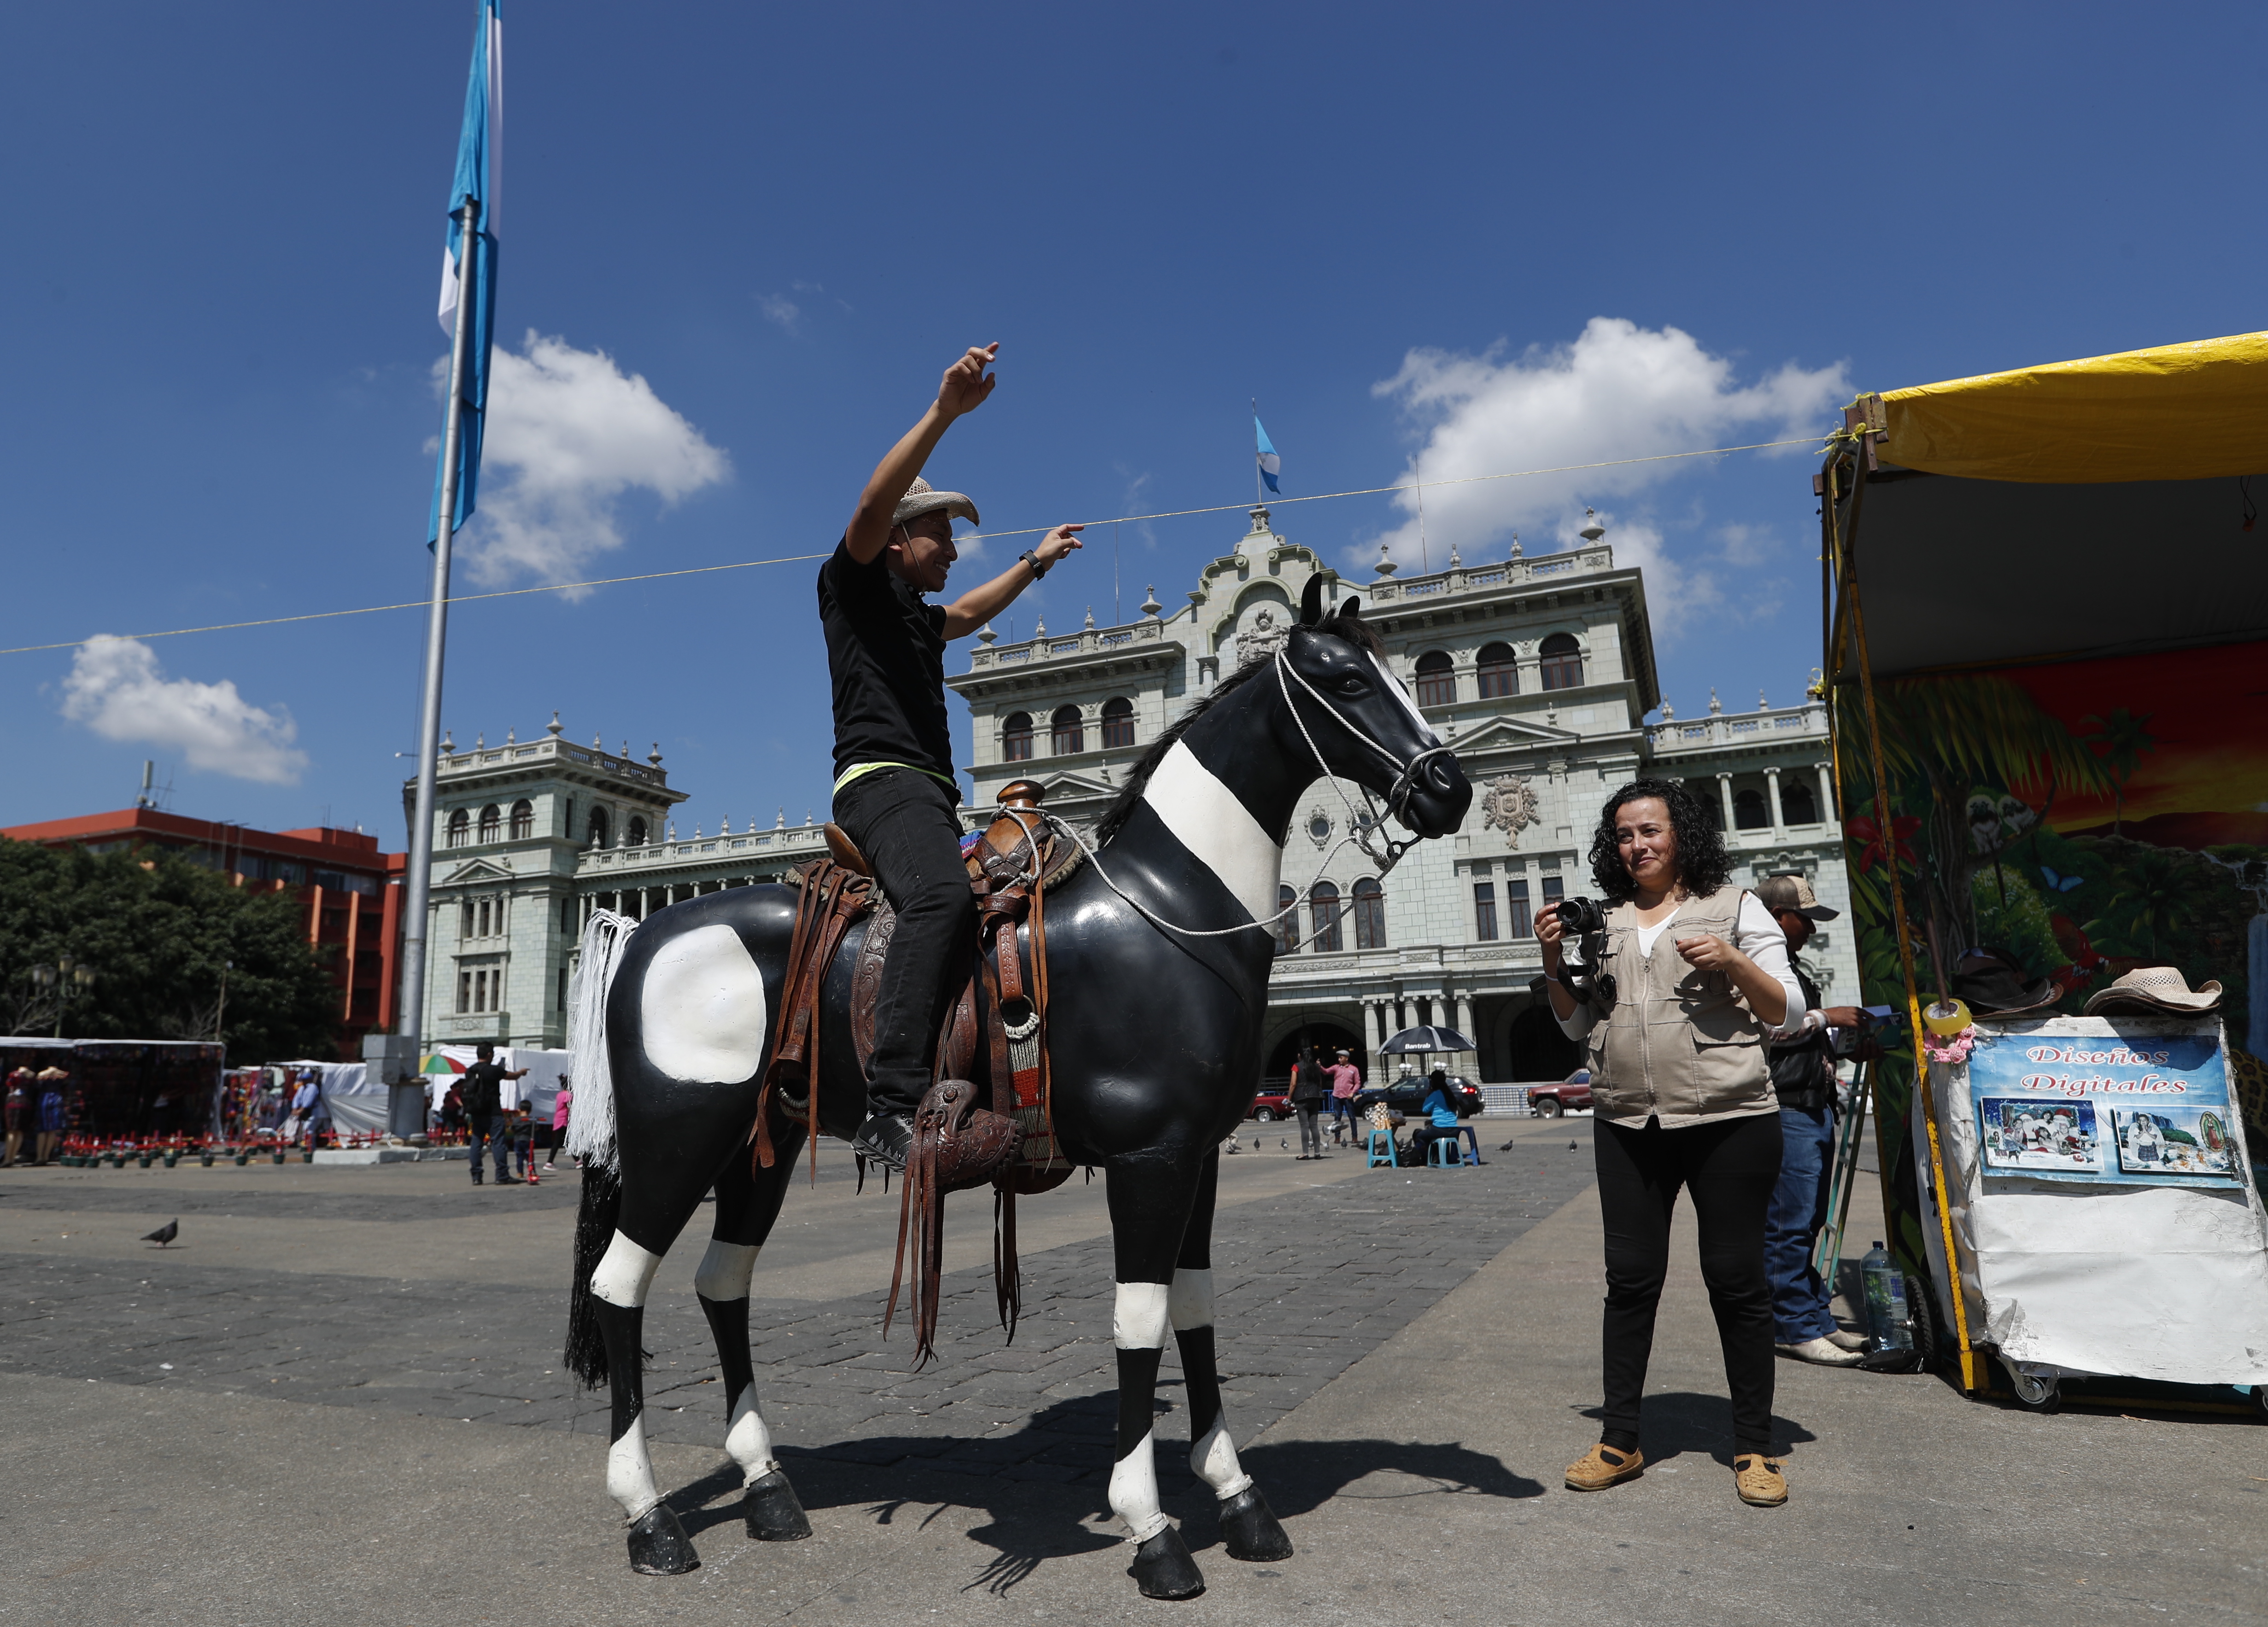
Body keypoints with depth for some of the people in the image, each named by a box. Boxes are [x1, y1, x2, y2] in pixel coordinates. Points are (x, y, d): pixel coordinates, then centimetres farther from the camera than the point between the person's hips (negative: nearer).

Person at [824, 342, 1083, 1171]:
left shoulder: (917, 615, 32)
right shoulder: (854, 584, 8)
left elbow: (971, 612, 53)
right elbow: (874, 503, -11)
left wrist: (1035, 561, 60)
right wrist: (944, 410, -20)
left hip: (932, 791, 11)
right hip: (882, 779, -10)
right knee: (941, 896, -36)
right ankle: (891, 1109, -45)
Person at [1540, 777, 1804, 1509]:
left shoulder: (1734, 906, 3)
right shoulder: (1603, 922, 13)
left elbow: (1789, 1013, 0)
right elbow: (1577, 1026, 16)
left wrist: (1733, 963, -16)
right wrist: (1554, 963, -1)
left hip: (1728, 1120, -3)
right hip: (1628, 1125, 3)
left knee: (1737, 1279, 4)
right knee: (1631, 1279, 6)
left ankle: (1755, 1447, 19)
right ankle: (1619, 1441, 16)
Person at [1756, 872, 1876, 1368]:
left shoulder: (1794, 966, 22)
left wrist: (1850, 1047, 13)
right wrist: (1826, 1017, -13)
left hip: (1815, 1108, 10)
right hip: (1785, 1109, -10)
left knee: (1810, 1222, 14)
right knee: (1790, 1224, -6)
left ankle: (1817, 1317, 21)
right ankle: (1796, 1327, -1)